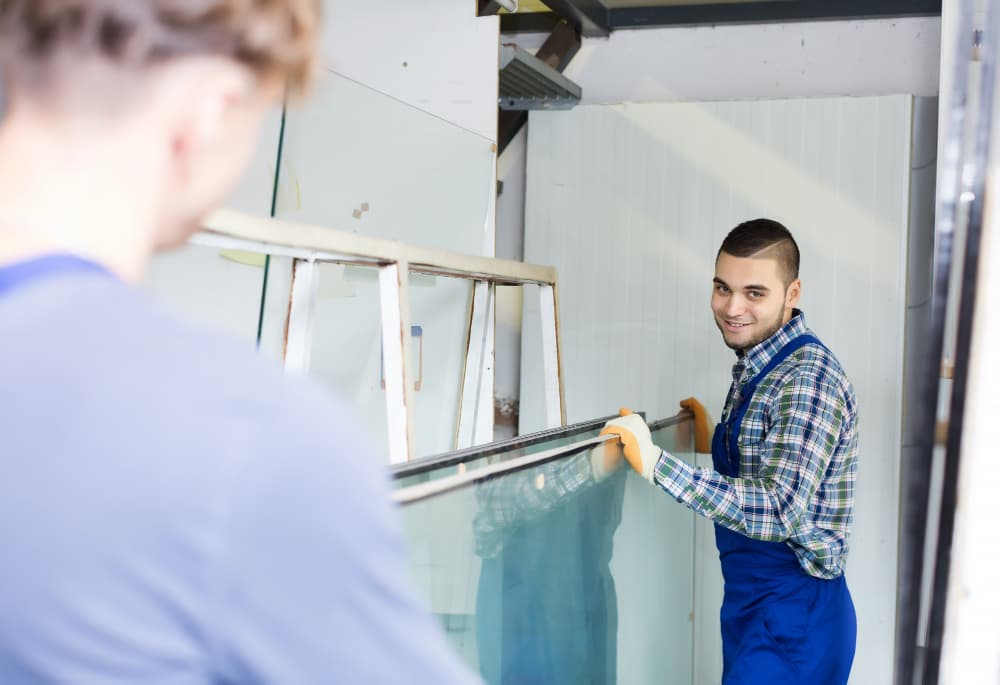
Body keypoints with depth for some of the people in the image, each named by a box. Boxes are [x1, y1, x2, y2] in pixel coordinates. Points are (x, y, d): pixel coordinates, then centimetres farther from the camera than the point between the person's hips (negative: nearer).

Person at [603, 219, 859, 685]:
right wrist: (712, 437, 9)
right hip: (751, 603, 9)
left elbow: (781, 511, -30)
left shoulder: (807, 378, -21)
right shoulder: (754, 366, 9)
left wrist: (655, 462, -31)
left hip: (794, 616, -9)